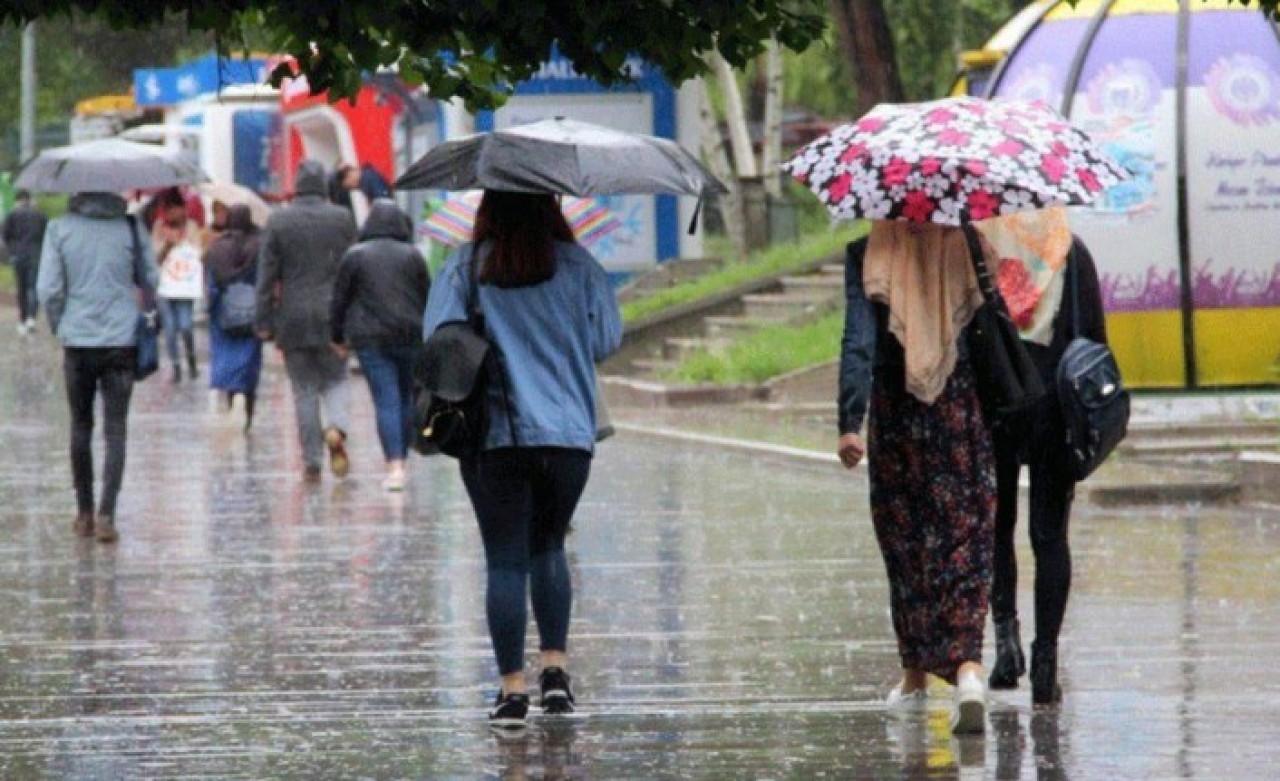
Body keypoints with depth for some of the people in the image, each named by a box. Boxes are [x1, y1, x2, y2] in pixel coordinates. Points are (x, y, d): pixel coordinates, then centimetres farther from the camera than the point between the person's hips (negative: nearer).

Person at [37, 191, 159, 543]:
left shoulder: (60, 229, -4)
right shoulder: (130, 228, -4)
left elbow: (48, 290, -6)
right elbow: (151, 280, 2)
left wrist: (59, 326, 10)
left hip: (77, 342, 1)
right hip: (121, 342, -1)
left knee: (80, 427, 14)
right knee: (115, 431, 1)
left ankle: (84, 513, 20)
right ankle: (106, 515, -11)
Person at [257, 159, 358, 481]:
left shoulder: (278, 221, -3)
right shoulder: (342, 219, -1)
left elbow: (267, 275, -2)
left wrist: (264, 322, 2)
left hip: (293, 319, 0)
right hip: (333, 316, 0)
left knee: (304, 390, 6)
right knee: (335, 380, 14)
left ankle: (312, 462, 4)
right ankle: (336, 428, -16)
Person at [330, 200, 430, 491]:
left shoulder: (355, 256, 1)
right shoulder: (412, 255, 4)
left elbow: (340, 299, 4)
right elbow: (426, 298, 7)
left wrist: (338, 337, 14)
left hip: (371, 338, -1)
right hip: (411, 336, 1)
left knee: (386, 402, -5)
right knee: (408, 398, 13)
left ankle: (395, 467, -15)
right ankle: (401, 458, 17)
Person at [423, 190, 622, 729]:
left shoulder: (465, 268, -2)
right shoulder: (576, 266, 1)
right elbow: (607, 339, 1)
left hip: (492, 436, -1)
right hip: (568, 433, 1)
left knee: (505, 559, 2)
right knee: (548, 547, 18)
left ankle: (512, 687, -3)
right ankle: (555, 668, 8)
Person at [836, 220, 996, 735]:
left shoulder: (867, 254, -5)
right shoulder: (970, 248, -2)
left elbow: (859, 340, -14)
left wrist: (849, 422, -17)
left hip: (895, 417, 0)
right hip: (964, 412, 0)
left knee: (905, 544, 15)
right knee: (966, 542, -1)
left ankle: (916, 675, 25)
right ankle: (968, 668, -22)